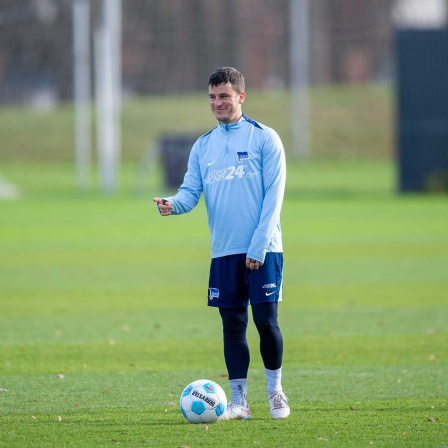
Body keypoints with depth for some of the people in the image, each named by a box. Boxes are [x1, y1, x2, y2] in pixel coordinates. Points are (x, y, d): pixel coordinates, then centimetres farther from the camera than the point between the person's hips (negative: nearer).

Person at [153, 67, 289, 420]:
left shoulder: (264, 138, -1)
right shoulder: (203, 146, 13)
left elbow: (273, 195, -7)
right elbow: (191, 191, 5)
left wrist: (258, 246, -14)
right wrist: (173, 203, -20)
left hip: (263, 250, -4)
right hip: (224, 252, 4)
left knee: (266, 320, -6)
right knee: (233, 325, 5)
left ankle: (275, 389, 14)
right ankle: (238, 401, 10)